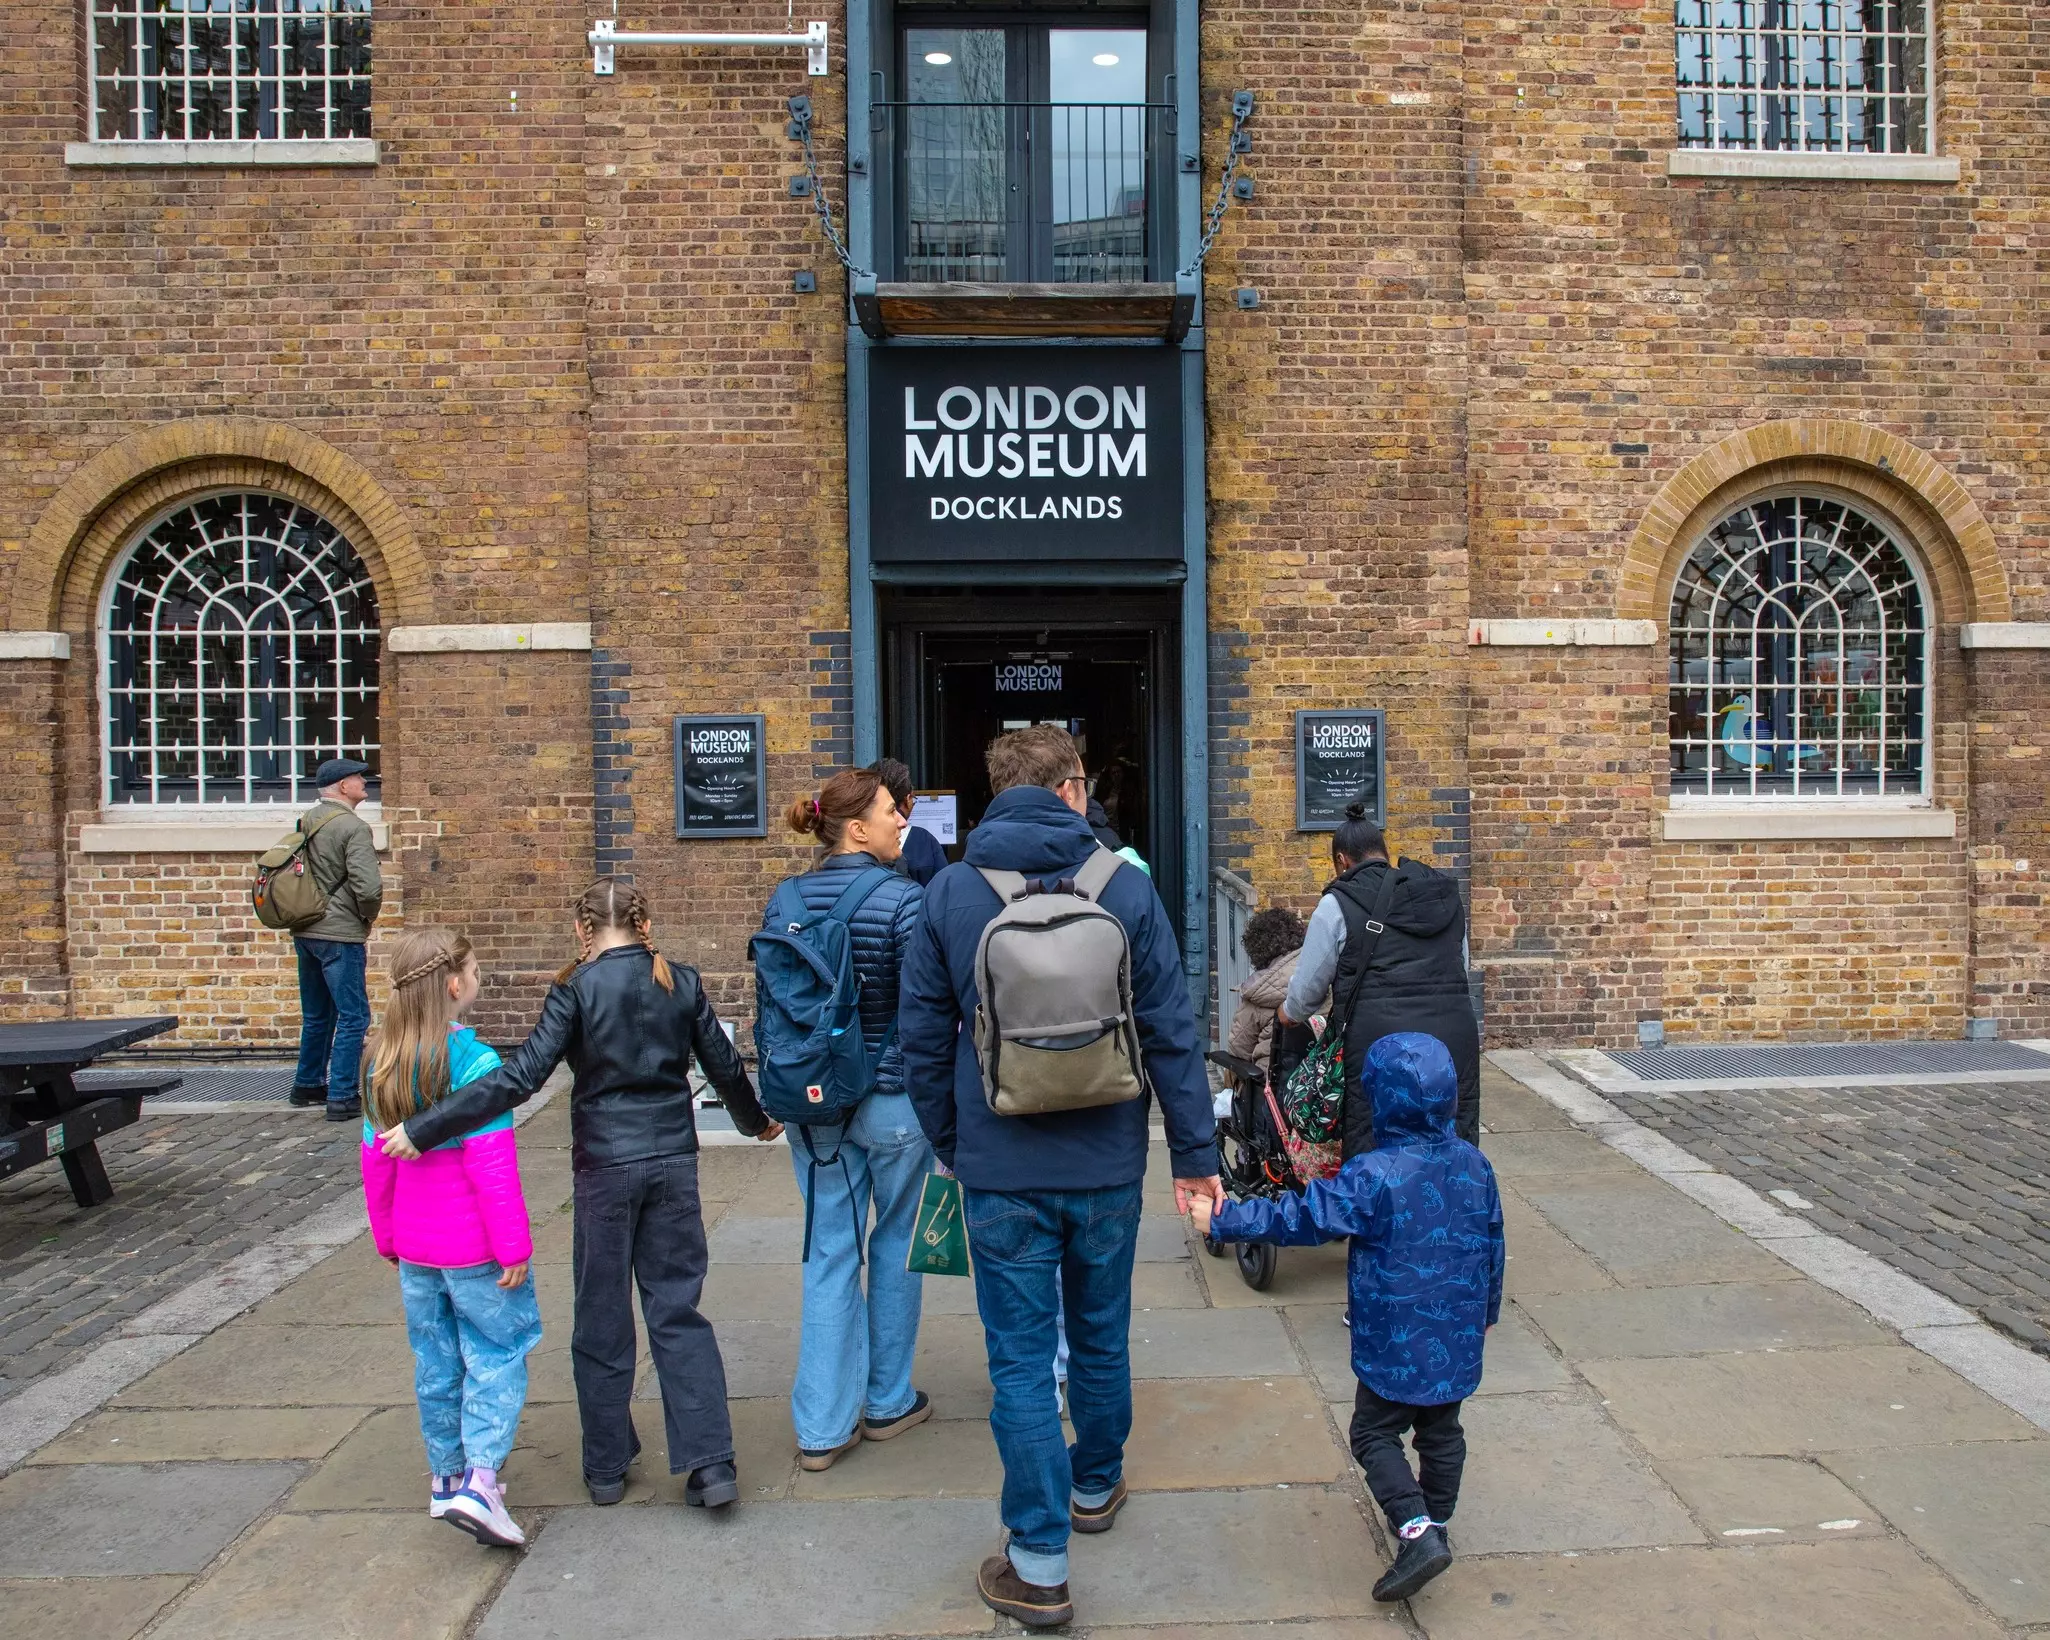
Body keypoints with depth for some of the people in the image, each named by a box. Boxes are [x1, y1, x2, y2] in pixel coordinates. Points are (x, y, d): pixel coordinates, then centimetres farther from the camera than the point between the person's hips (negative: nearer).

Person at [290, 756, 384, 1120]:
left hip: (304, 932, 9)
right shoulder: (353, 827, -15)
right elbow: (369, 888, -23)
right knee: (353, 1016, -2)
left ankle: (308, 1085, 33)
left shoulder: (306, 821, 10)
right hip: (339, 934, -9)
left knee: (317, 1014, 22)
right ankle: (342, 1098, -1)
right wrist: (369, 916, -4)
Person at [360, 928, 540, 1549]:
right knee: (498, 1355, 4)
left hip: (415, 1248, 7)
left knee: (437, 1359, 18)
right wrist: (514, 1245, -15)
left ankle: (447, 1476, 30)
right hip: (474, 1246, -7)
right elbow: (491, 1165, -21)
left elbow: (375, 1159, 9)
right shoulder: (473, 1061, -20)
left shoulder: (381, 1065, 2)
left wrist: (388, 1237, 20)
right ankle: (479, 1480, -5)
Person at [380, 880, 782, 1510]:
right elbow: (725, 1067, 7)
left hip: (606, 1168, -2)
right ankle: (711, 1464, 5)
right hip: (673, 1163, 3)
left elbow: (521, 1077, -18)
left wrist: (423, 1129, -15)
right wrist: (756, 1121, 26)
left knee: (602, 1321, 13)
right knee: (677, 1312, 10)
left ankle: (606, 1468, 25)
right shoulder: (682, 983, 0)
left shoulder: (577, 990, -10)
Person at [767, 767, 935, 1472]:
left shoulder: (786, 899, 1)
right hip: (894, 1101, -4)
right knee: (894, 1246, 14)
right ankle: (888, 1402, 30)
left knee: (829, 1252, 11)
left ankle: (822, 1426, 15)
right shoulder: (905, 898, -16)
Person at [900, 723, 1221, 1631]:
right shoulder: (1125, 885, -6)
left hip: (1002, 1171, -1)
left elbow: (923, 1039, 0)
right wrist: (1196, 1153, 2)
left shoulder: (949, 893, -5)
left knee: (1020, 1357, 8)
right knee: (1100, 1336, 22)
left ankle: (1040, 1564, 13)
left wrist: (951, 1146, 14)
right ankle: (1096, 1487, 43)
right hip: (1106, 1164, 2)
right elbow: (1171, 1032, -5)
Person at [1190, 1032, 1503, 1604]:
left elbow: (1301, 1218, -20)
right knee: (1442, 1432, 21)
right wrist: (1488, 1309, 25)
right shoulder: (1475, 1165, -2)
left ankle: (1415, 1532, -5)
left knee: (1374, 1434, 8)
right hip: (1458, 1340, 6)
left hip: (1395, 1345, -6)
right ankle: (1434, 1524, 34)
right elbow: (1493, 1245, 10)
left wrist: (1225, 1221, -12)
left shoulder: (1372, 1176, -23)